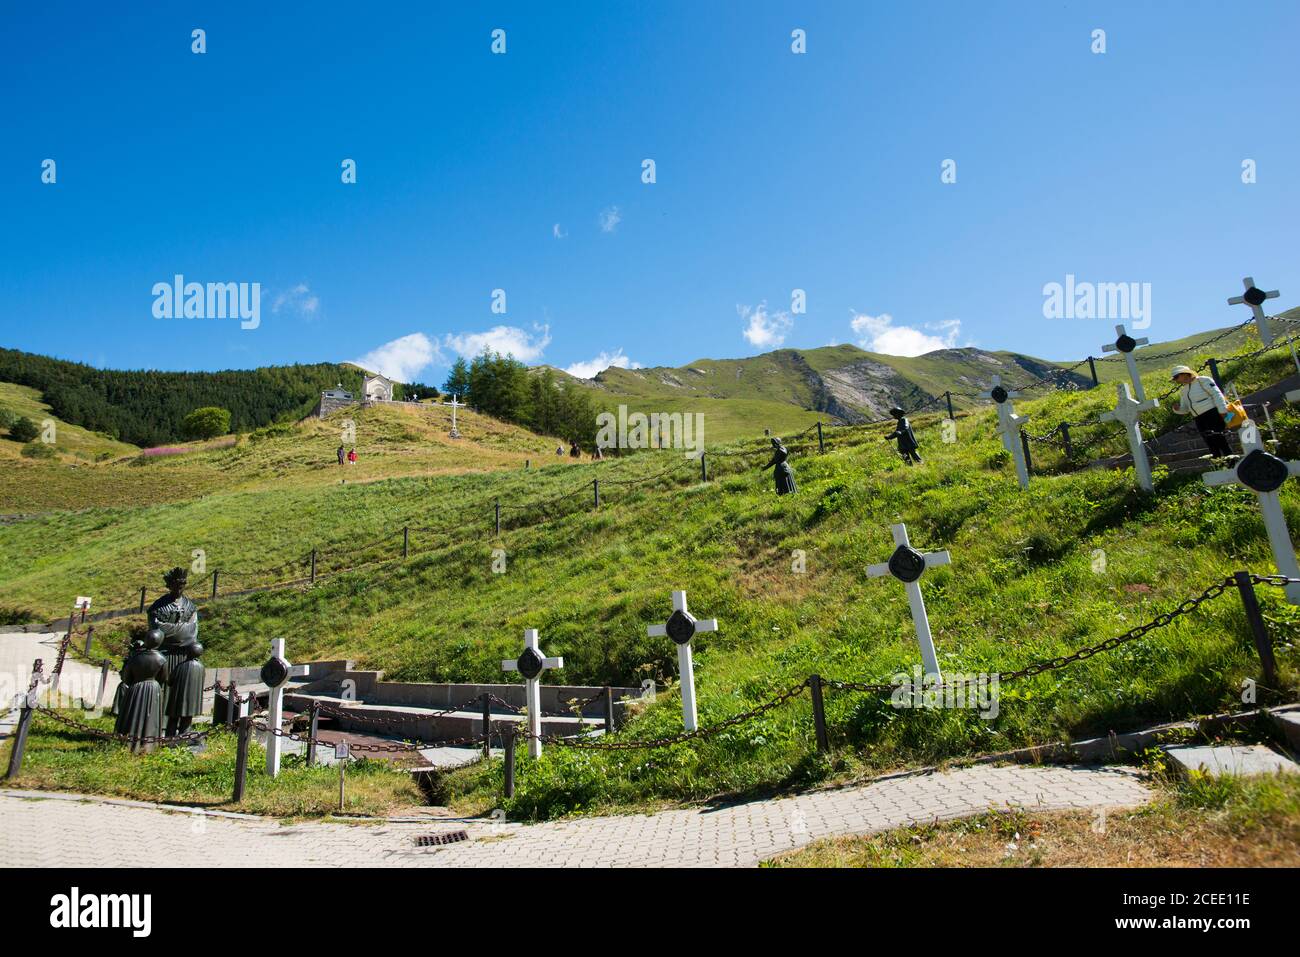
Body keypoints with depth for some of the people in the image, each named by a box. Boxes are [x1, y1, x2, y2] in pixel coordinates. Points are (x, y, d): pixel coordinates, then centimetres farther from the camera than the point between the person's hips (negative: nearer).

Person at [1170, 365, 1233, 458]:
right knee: (1211, 444, 7)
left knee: (1220, 441, -11)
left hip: (1213, 414, -7)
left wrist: (1222, 410, -19)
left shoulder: (1202, 380, -4)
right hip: (1200, 420, 7)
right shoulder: (1183, 390, 17)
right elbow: (1185, 409, 19)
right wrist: (1178, 409, -4)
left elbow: (1217, 394, -11)